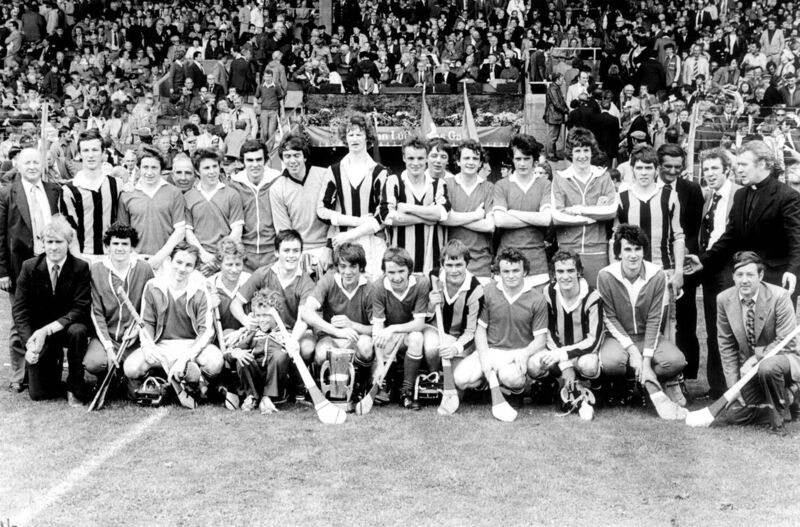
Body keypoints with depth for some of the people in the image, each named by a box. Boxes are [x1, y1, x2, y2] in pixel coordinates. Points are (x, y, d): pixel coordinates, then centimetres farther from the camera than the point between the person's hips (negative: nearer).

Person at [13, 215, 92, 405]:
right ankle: (54, 362, 30)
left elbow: (80, 309, -16)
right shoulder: (30, 267, -5)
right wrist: (29, 342, -22)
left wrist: (47, 330, -29)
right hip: (38, 333, 2)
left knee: (77, 331, -38)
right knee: (37, 393, -6)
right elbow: (19, 310, -6)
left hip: (68, 327, -1)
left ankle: (75, 389, -16)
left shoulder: (81, 268, -10)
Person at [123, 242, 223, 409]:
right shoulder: (153, 287, 0)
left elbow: (207, 330, -12)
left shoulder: (200, 291, -6)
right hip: (160, 344, 2)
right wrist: (147, 344, -17)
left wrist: (185, 358, -25)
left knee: (215, 362, -35)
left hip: (192, 345, -2)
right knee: (131, 368, -27)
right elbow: (146, 322, 6)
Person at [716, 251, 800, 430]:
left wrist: (755, 359, -25)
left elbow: (785, 342, -16)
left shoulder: (779, 297, -17)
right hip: (748, 368, 5)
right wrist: (733, 385, -4)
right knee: (733, 416, -8)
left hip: (781, 358, -4)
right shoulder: (724, 299, -5)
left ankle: (781, 407, -7)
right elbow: (727, 345, 2)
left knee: (767, 367, -40)